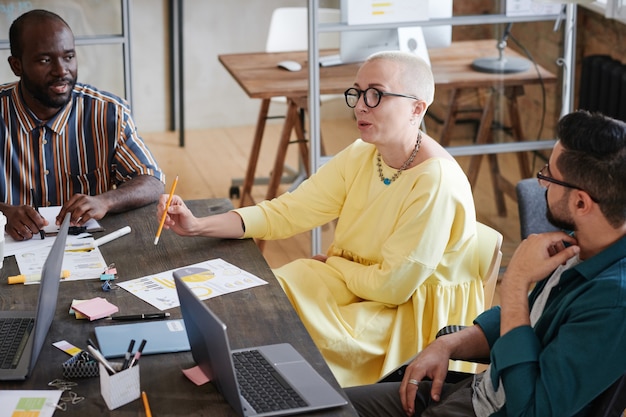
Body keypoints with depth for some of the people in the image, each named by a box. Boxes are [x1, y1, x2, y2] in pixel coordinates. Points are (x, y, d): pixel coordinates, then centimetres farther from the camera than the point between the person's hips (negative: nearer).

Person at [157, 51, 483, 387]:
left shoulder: (436, 183, -26)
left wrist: (330, 262, -6)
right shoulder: (360, 157, -2)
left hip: (421, 320, -7)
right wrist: (198, 226, -15)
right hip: (366, 284, 7)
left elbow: (391, 286, -22)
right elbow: (285, 211, -5)